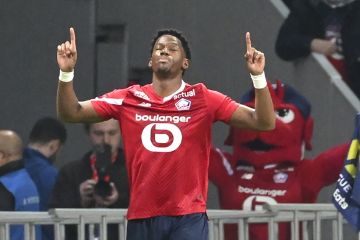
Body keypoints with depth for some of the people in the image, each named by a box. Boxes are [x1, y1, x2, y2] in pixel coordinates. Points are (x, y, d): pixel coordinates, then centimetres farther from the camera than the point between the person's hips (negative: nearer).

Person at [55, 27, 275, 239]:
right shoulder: (127, 99, 6)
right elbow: (71, 113, 7)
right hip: (141, 218, 3)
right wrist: (66, 72, -9)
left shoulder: (203, 99, 0)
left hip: (189, 218, -3)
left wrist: (258, 77, -18)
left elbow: (264, 122, -4)